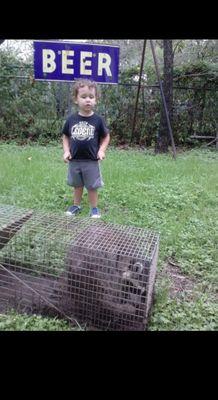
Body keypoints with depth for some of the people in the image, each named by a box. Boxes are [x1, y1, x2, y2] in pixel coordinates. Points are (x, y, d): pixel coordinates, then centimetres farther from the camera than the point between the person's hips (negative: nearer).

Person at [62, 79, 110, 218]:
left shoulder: (98, 120, -7)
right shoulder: (71, 119, -2)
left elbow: (106, 136, 3)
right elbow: (66, 136, 9)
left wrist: (102, 150, -11)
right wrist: (66, 151, -3)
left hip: (92, 161, -2)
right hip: (74, 160, 2)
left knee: (92, 186, 9)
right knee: (77, 185, 18)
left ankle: (94, 208, 25)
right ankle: (76, 205, 35)